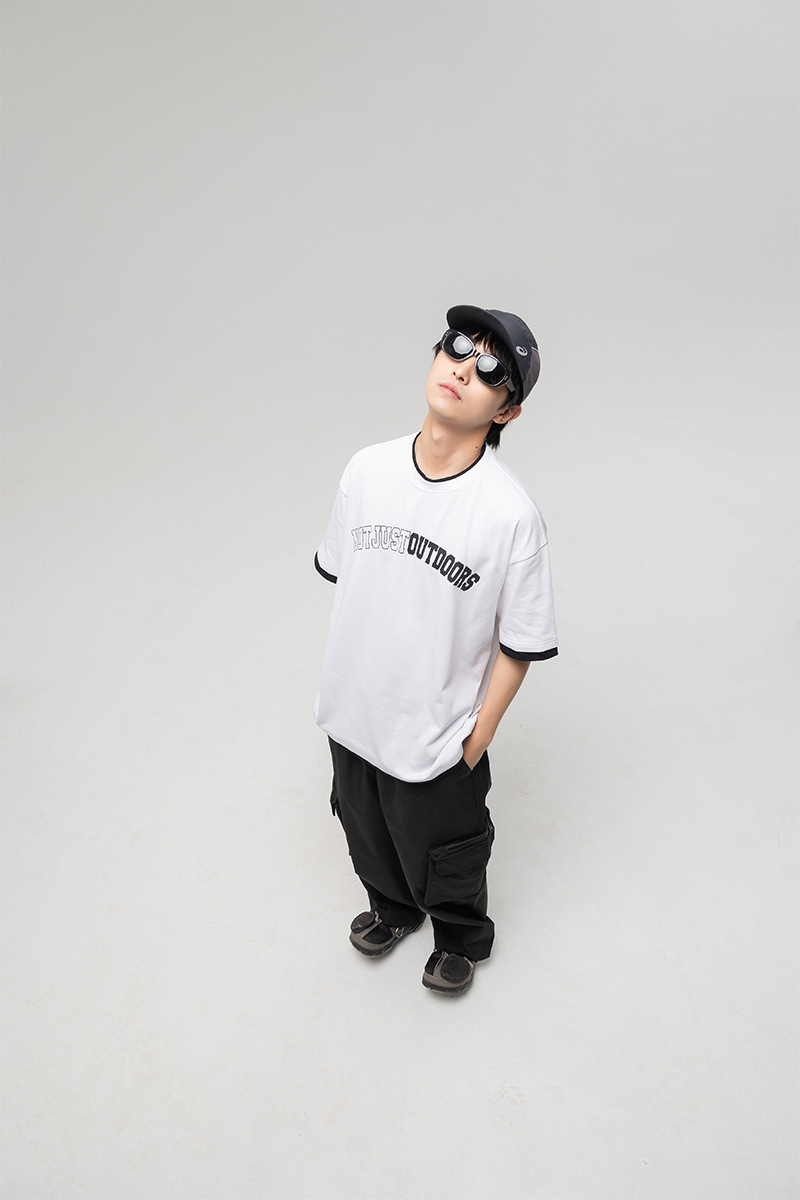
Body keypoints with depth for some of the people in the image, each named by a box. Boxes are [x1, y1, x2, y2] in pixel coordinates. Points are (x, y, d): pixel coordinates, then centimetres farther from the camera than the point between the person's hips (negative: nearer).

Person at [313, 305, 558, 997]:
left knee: (443, 860, 22)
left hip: (439, 736, -4)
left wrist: (479, 739, -11)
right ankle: (393, 907, 63)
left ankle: (462, 938, 57)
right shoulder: (368, 470, -10)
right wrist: (346, 677, 9)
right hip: (353, 713, 5)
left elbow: (522, 643, -15)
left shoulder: (511, 513, -24)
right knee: (368, 836, 30)